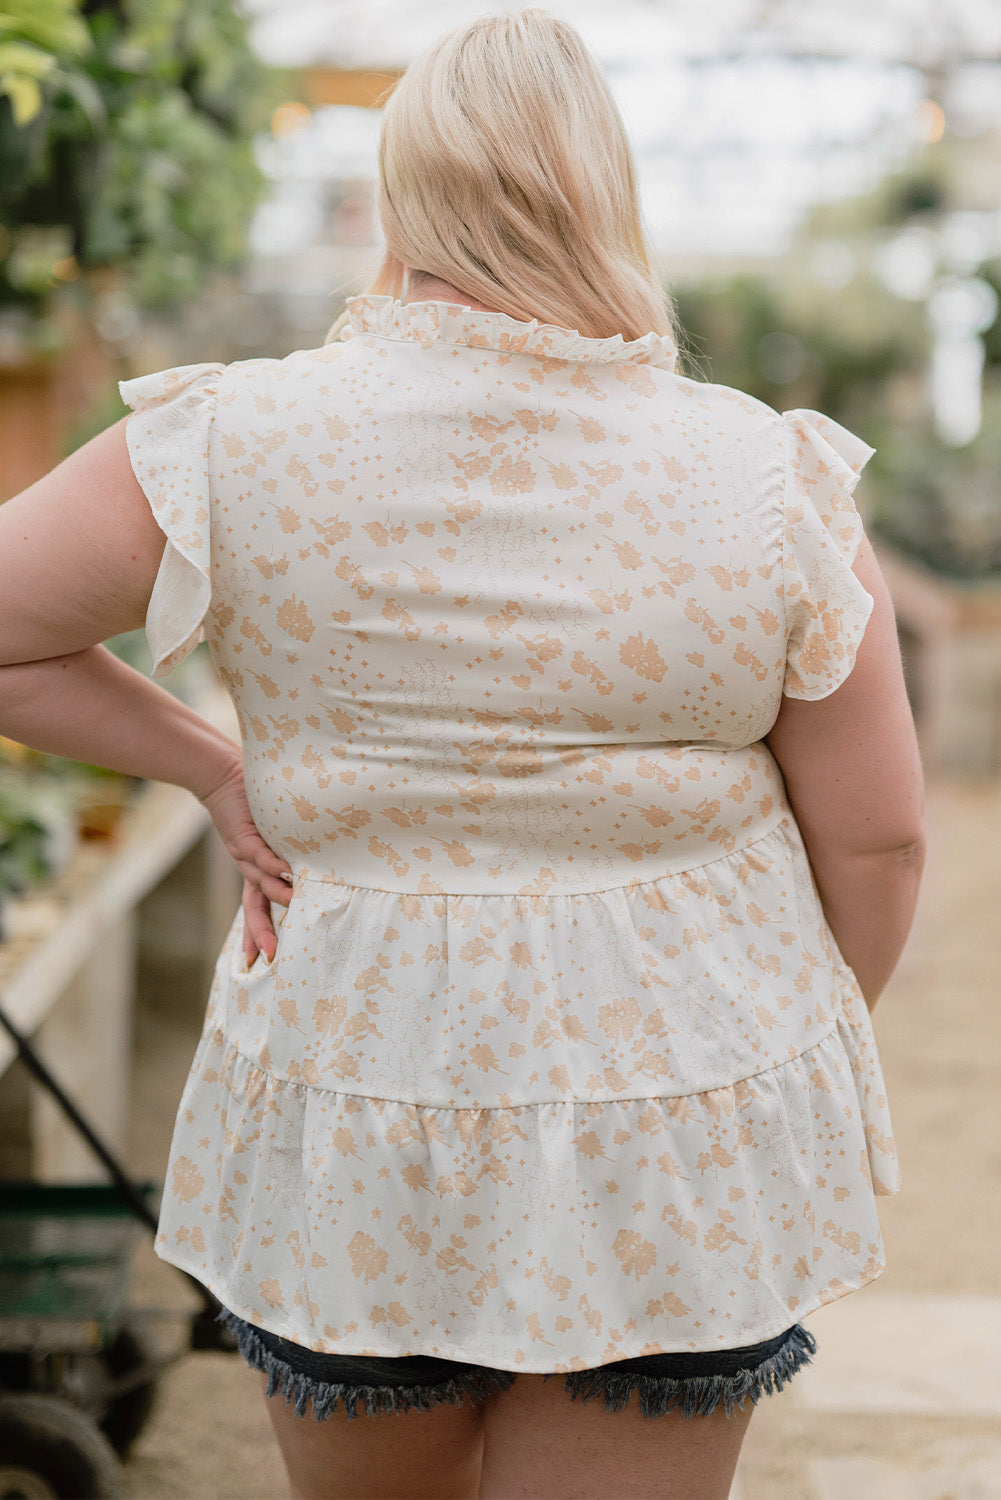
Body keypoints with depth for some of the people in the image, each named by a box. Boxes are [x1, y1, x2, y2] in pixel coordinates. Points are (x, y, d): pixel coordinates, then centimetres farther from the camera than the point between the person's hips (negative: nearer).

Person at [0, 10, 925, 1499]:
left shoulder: (236, 448, -11)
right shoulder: (771, 483, -10)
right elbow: (876, 840, -4)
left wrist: (212, 769, 2)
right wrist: (802, 1049, 13)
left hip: (351, 1118, 1)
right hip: (679, 1151, 0)